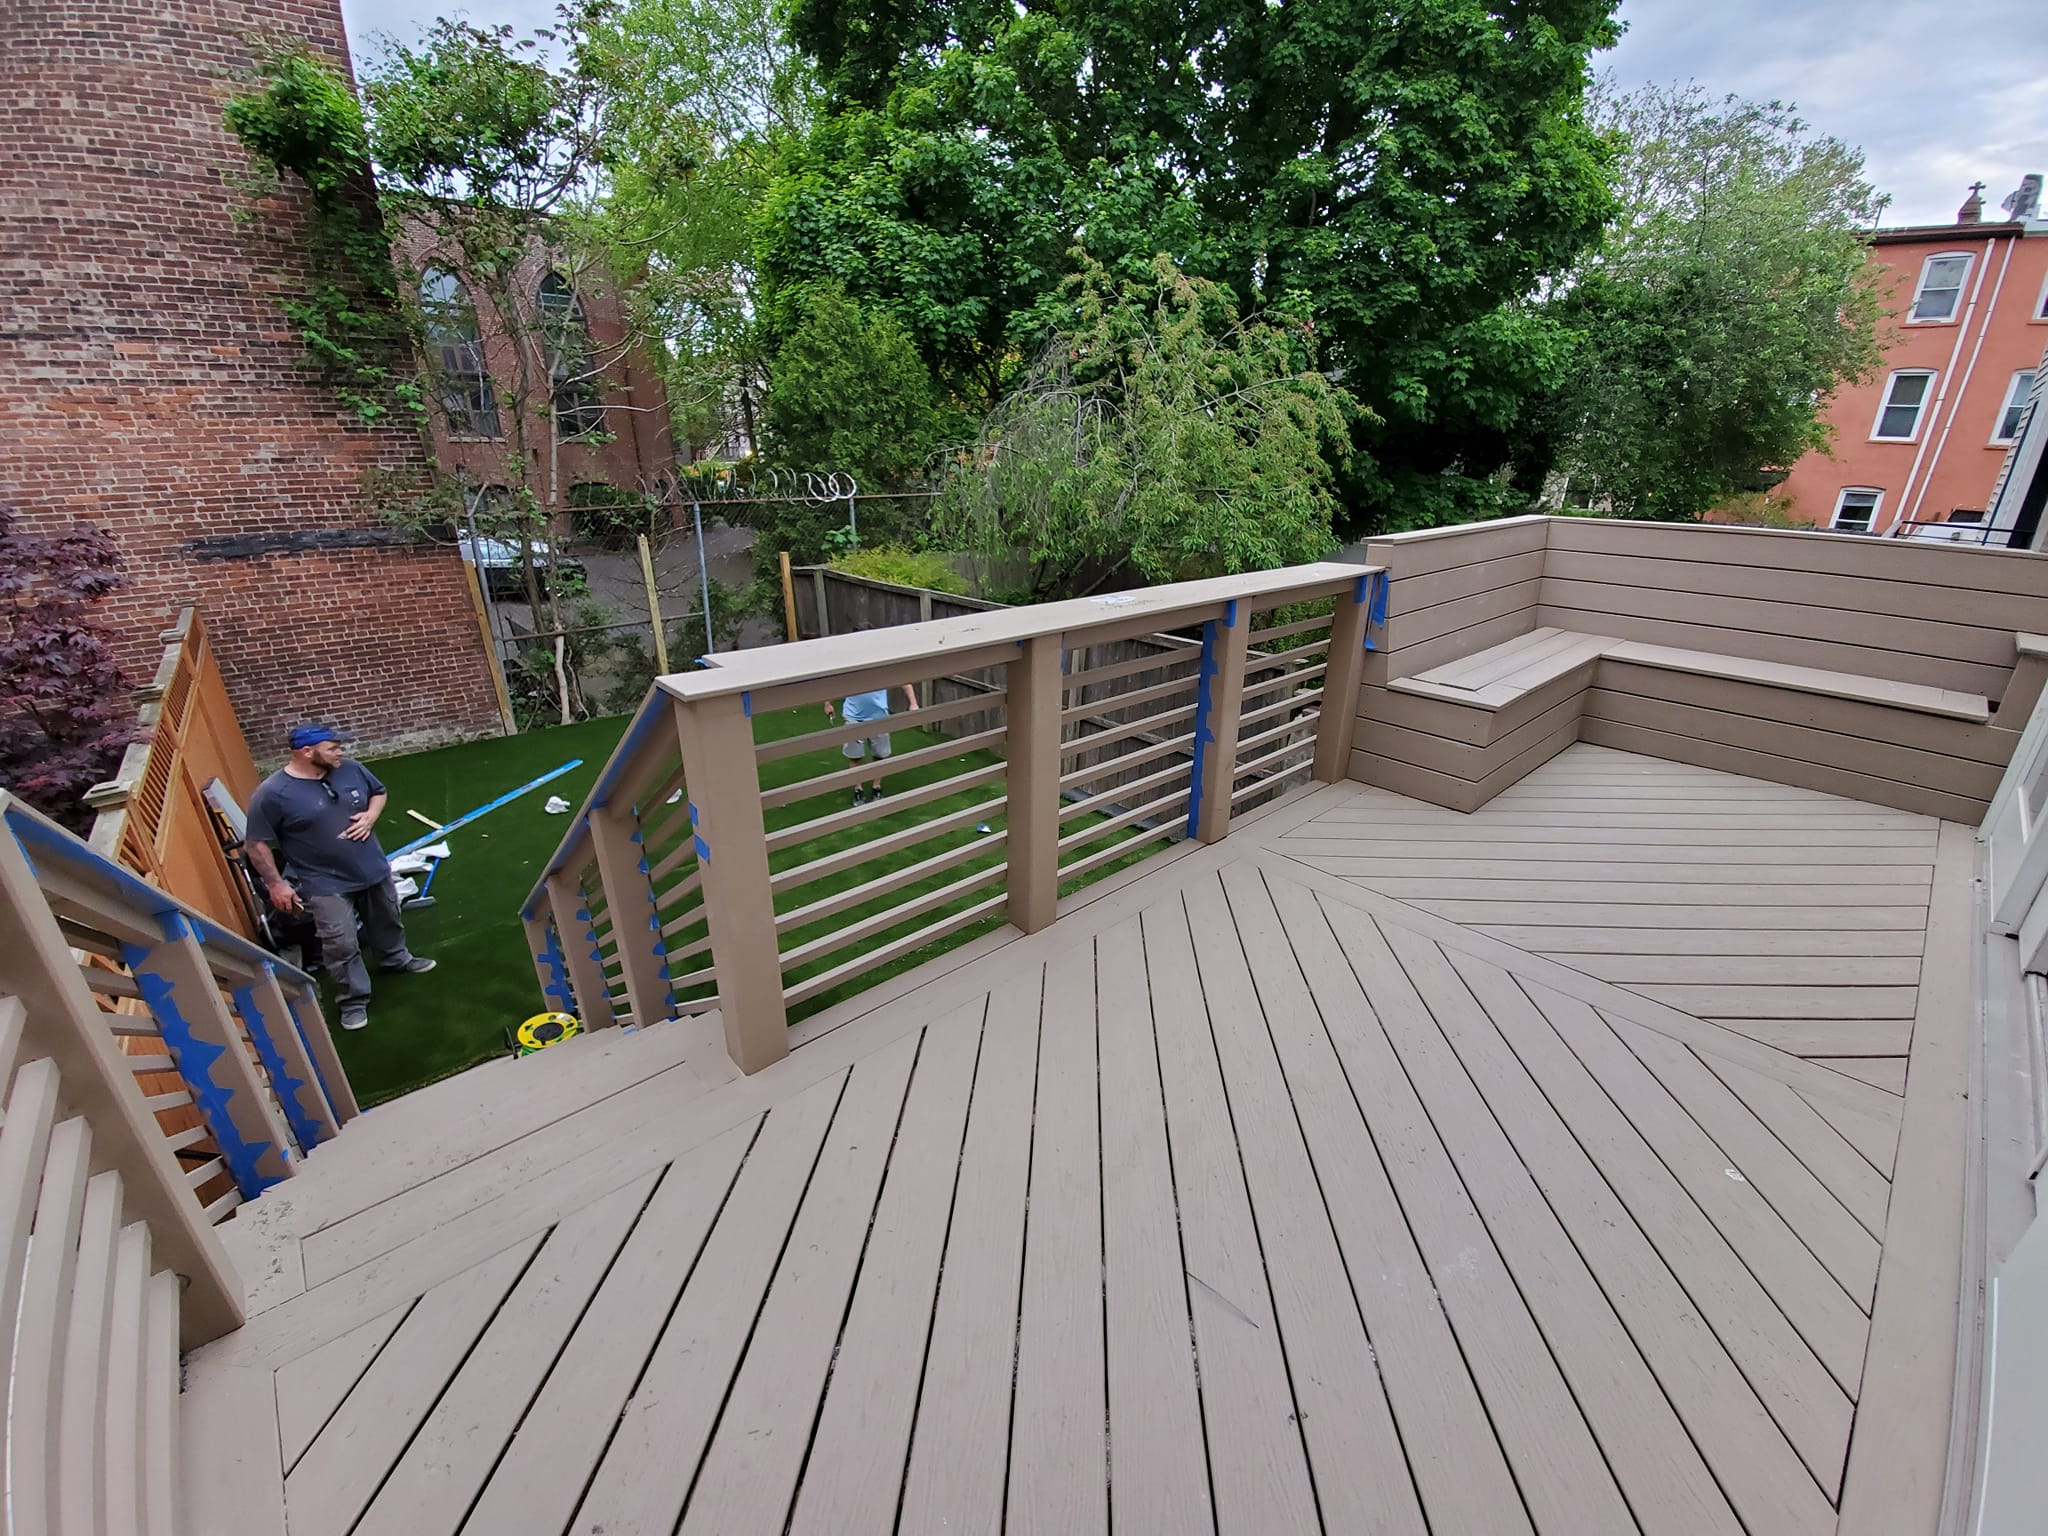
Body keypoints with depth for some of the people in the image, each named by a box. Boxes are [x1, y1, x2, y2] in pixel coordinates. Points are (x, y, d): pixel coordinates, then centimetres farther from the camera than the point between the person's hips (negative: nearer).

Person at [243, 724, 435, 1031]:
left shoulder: (350, 769, -7)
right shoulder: (272, 794, -19)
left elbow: (378, 792, 12)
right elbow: (257, 844, -10)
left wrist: (370, 816, -8)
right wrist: (275, 883, -10)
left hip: (373, 868, 5)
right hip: (325, 883, -5)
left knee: (386, 922, 24)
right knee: (342, 945, 0)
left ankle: (396, 959, 51)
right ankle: (354, 1000, 19)